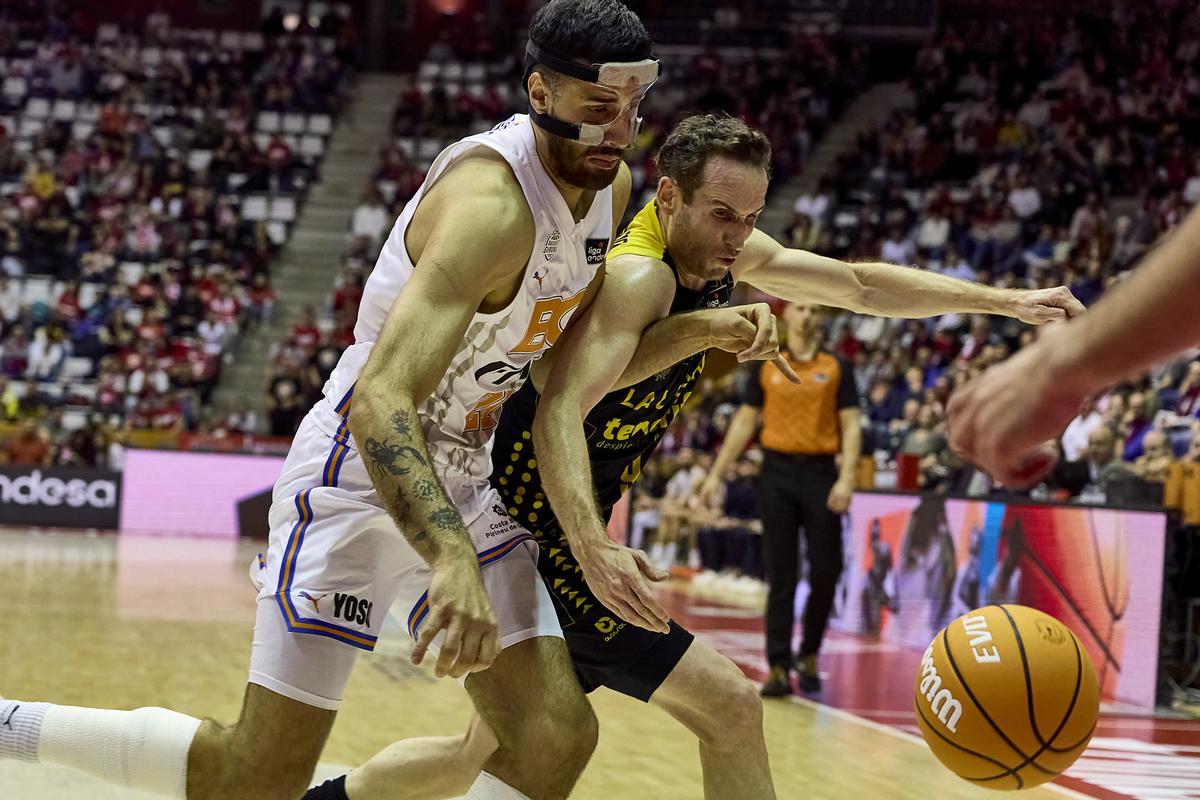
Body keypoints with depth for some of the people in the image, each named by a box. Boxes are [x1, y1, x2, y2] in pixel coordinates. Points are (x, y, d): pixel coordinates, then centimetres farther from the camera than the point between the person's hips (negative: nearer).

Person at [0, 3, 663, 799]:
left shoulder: (610, 182, 0)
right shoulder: (490, 205, -28)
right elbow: (379, 398, -39)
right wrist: (453, 561, -52)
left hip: (464, 488, 8)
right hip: (358, 479, -8)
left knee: (556, 736, -7)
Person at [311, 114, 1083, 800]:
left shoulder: (722, 251, 3)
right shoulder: (639, 276, -24)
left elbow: (861, 285, 12)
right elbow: (559, 411, -38)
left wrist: (1007, 301, 7)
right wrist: (595, 549, -53)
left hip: (545, 528, 10)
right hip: (534, 538, -10)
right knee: (729, 705, -12)